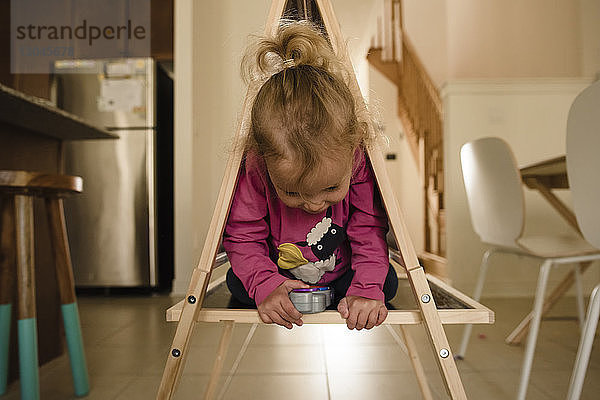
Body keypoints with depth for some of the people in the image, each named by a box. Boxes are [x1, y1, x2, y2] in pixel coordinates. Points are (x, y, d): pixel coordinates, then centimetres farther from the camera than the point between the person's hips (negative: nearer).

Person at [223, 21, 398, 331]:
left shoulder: (358, 164, -30)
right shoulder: (254, 170, -32)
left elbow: (370, 234, -20)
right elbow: (242, 237, -21)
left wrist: (366, 291, -32)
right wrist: (266, 286, -35)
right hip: (280, 276, 0)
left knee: (387, 282, -16)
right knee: (236, 283, -18)